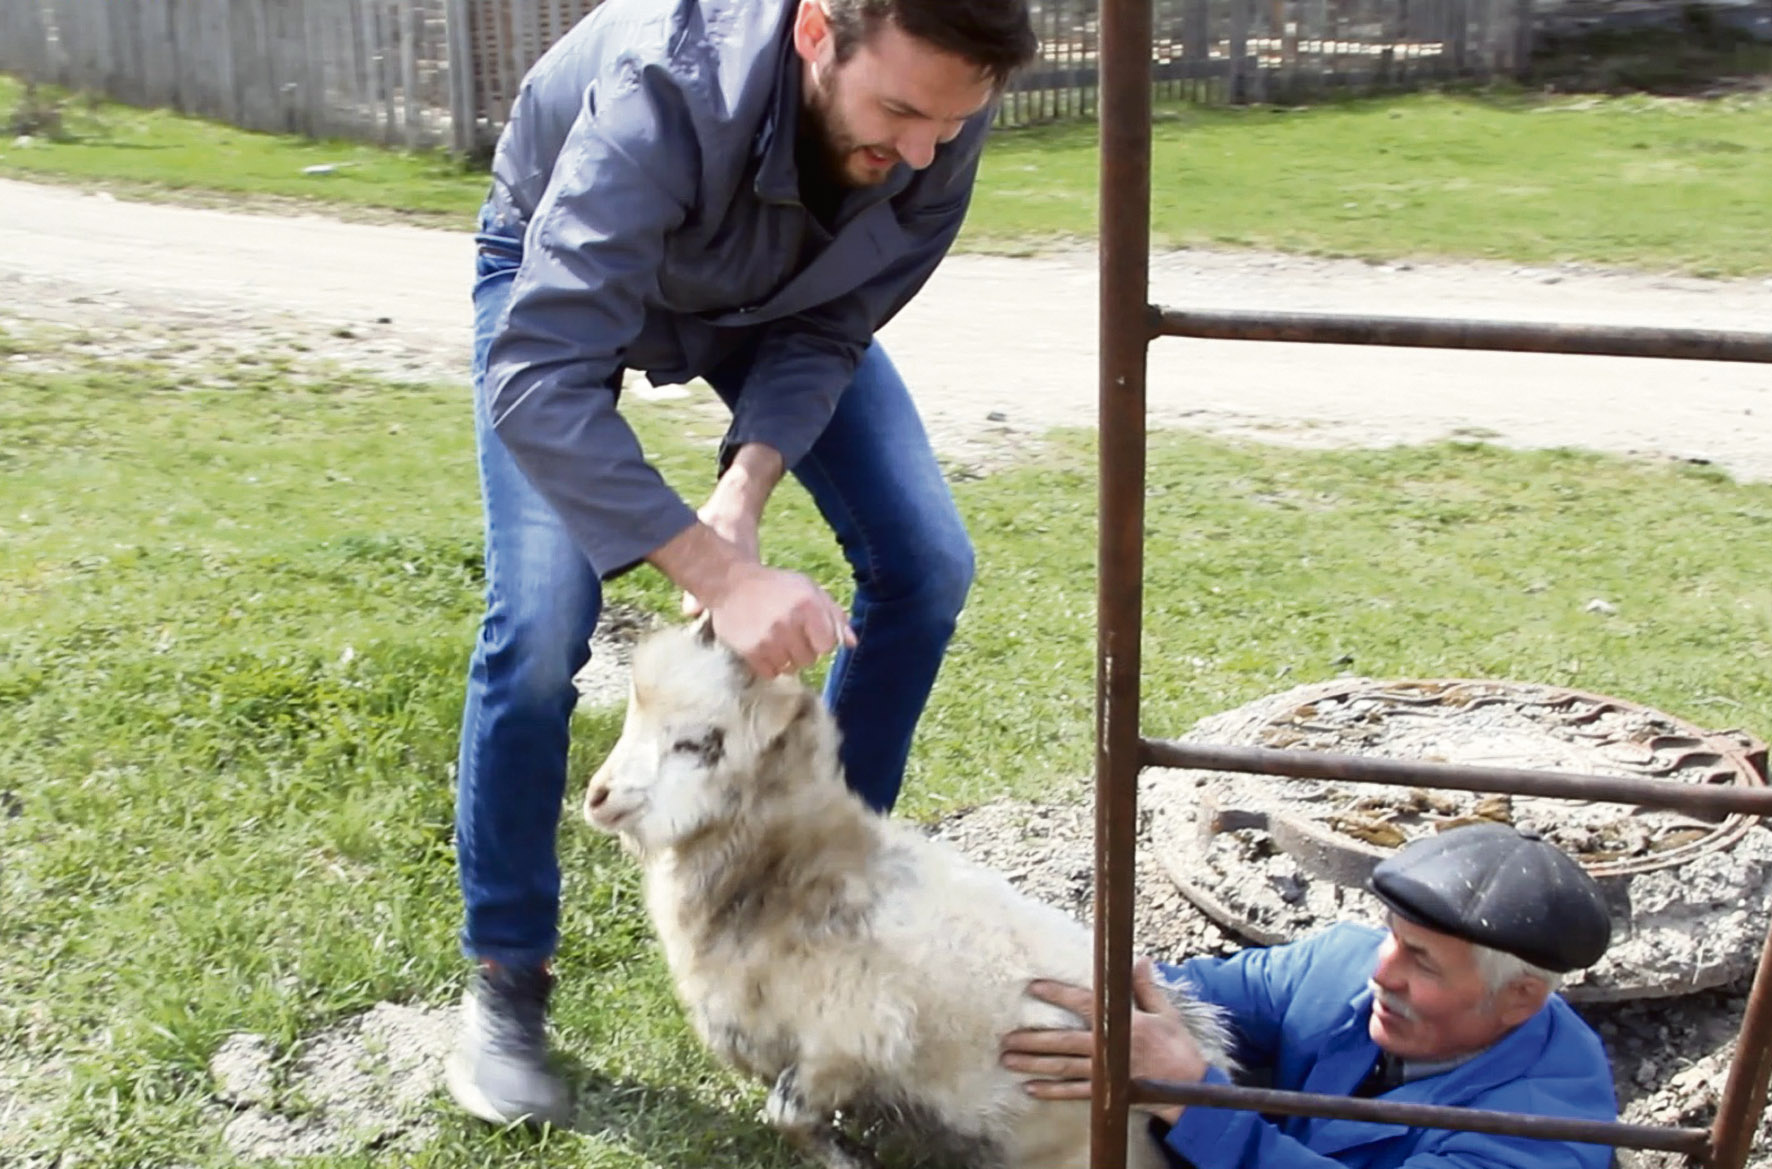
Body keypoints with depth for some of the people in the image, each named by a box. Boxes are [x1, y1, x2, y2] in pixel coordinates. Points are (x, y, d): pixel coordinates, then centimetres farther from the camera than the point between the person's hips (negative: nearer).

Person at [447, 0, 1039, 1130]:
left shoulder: (941, 113, -29)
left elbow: (831, 332, -19)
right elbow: (539, 382, -48)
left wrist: (743, 495, -34)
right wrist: (718, 574, -54)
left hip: (782, 293, 4)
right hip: (568, 272, -4)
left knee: (925, 567, -7)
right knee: (541, 622, -19)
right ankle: (505, 978, 3)